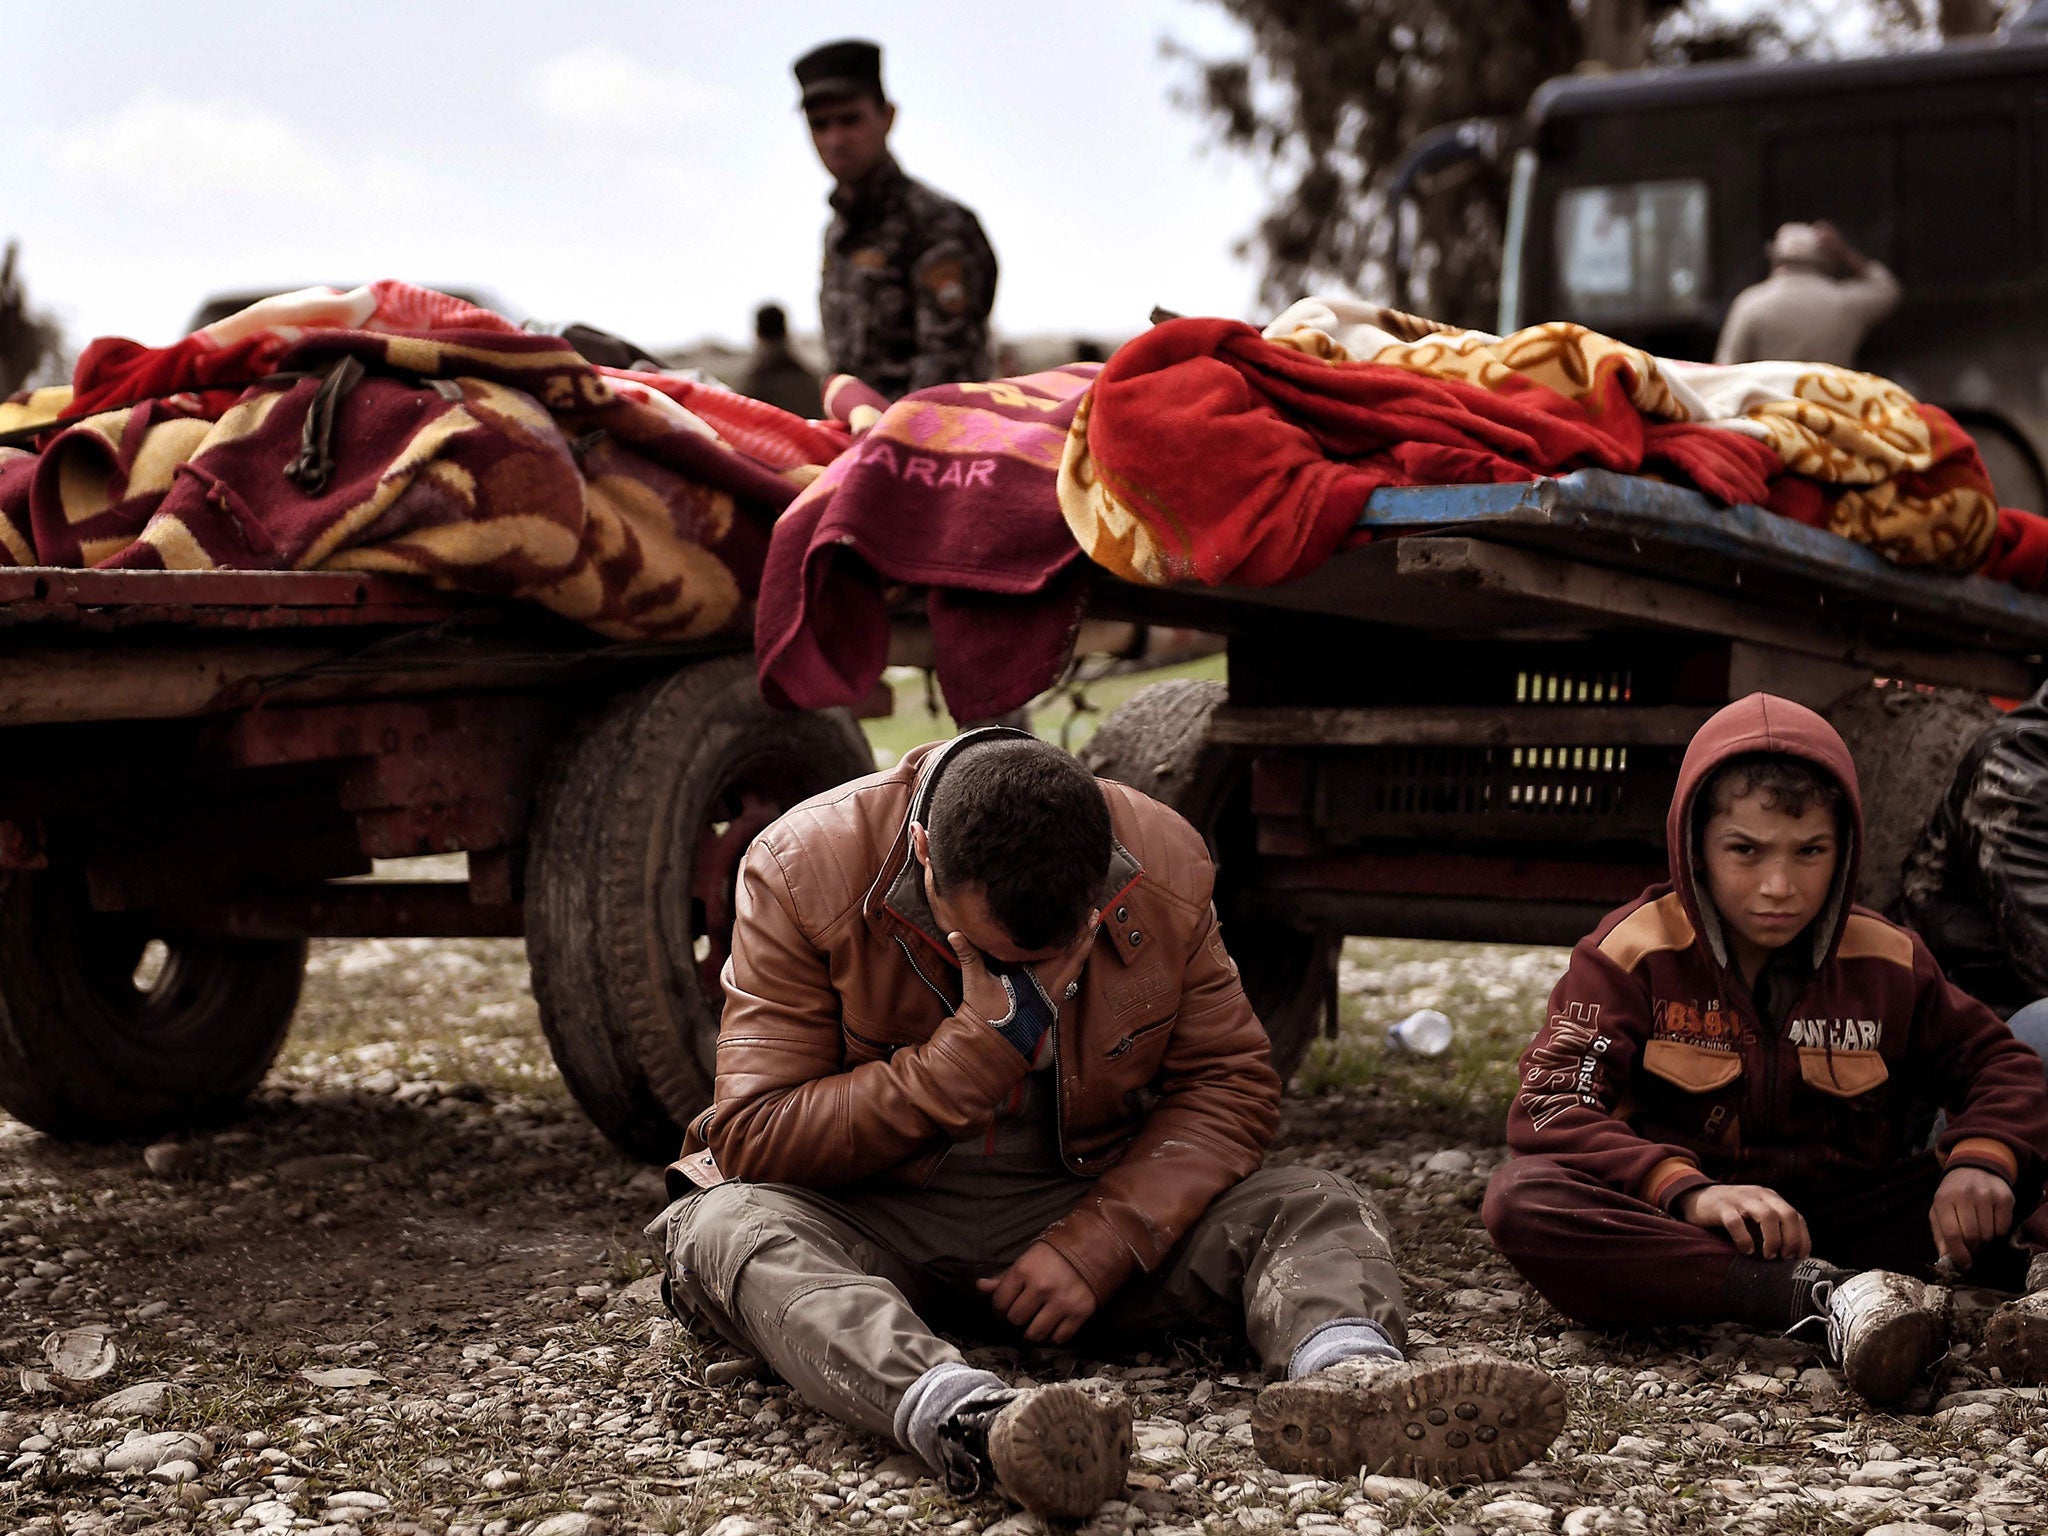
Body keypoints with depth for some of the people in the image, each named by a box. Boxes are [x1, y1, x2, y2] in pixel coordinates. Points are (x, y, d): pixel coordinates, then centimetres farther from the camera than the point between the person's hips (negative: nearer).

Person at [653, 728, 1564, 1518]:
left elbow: (1231, 1086, -5)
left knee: (1320, 1209, -18)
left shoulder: (1164, 866, -10)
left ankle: (1346, 1374, -53)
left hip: (1091, 1212, 3)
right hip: (871, 1225, -2)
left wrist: (1096, 1246, -19)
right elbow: (754, 1139, -19)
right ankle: (961, 1418, -64)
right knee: (733, 1228, -36)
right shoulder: (802, 872, -19)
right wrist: (985, 1042, -27)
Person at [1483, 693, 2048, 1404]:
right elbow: (1550, 1105, -16)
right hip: (1677, 1226, -2)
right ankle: (1824, 1299, -43)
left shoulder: (1888, 964, 6)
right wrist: (1687, 1189, -33)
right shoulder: (1631, 952, -4)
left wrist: (1982, 1159, -13)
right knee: (1521, 1196, -34)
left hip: (1845, 1222, 3)